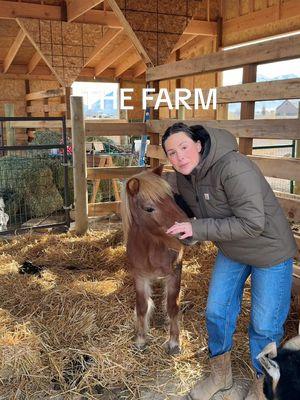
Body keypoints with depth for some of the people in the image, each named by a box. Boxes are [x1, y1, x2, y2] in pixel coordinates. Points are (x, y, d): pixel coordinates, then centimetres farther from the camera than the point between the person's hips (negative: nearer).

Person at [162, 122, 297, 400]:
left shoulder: (233, 168, -32)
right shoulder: (184, 177, -7)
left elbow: (252, 223, -35)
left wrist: (198, 228, -32)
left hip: (269, 251, -7)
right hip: (231, 252, 7)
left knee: (264, 325, 5)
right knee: (216, 312, 12)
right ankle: (221, 374, 38)